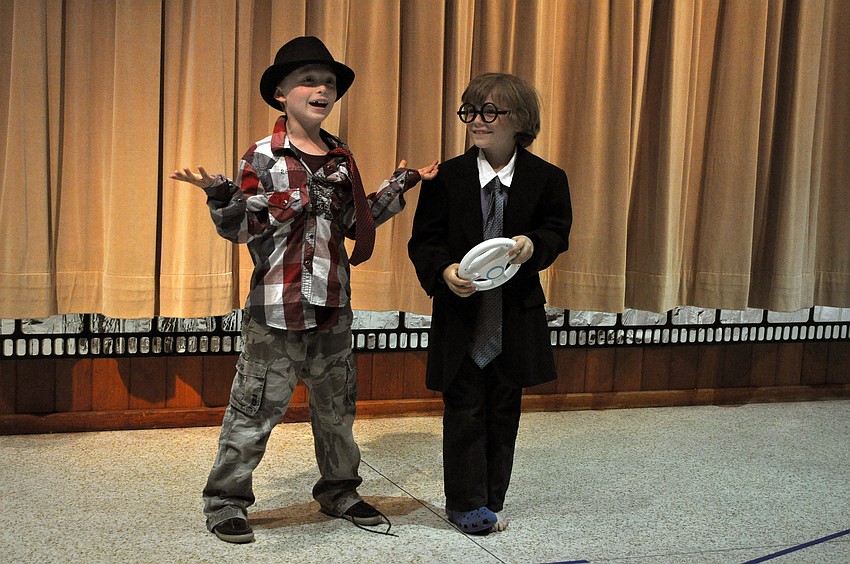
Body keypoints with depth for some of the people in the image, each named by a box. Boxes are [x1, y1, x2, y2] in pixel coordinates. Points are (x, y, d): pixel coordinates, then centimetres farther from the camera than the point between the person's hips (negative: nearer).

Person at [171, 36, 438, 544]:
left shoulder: (341, 157, 11)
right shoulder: (263, 156, -6)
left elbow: (356, 222, 17)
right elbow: (241, 228, -10)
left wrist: (400, 186, 16)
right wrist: (221, 195, -28)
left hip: (334, 305, 6)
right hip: (278, 305, -6)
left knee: (337, 405, 16)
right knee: (257, 406, 1)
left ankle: (339, 491, 33)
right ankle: (226, 501, 16)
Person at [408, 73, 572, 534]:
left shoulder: (546, 178, -3)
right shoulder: (447, 177, -4)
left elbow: (557, 232, 6)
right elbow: (424, 240, -3)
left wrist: (533, 245, -17)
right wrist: (444, 271, -23)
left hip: (517, 314, 2)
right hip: (461, 310, -1)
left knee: (504, 409, 11)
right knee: (465, 409, 3)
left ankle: (490, 501, 26)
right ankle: (467, 504, 16)